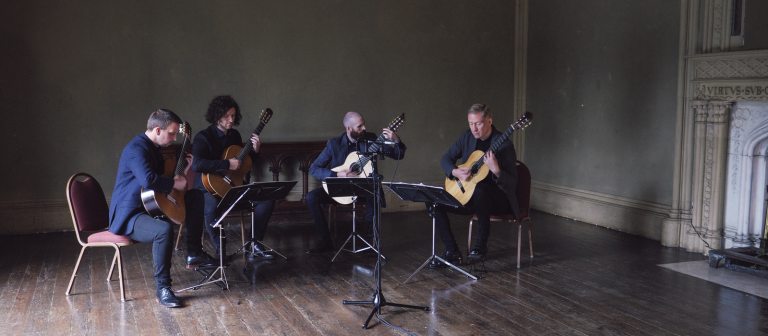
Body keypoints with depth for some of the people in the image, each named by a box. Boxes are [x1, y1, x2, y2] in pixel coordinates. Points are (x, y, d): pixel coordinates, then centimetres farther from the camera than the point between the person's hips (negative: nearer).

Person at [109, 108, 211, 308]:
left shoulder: (153, 148, 12)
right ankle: (163, 288, -28)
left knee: (196, 202, 13)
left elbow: (162, 174, 25)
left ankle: (194, 253, 21)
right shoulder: (136, 148, -20)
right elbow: (148, 179, -37)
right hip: (128, 215, -11)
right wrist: (174, 183, -22)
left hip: (149, 207, 11)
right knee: (164, 229, -39)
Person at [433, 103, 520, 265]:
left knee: (479, 189, -40)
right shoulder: (468, 136, 1)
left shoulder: (504, 145, -17)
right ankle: (452, 252, -6)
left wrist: (496, 170, -38)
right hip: (467, 194, 6)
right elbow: (445, 159, 8)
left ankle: (481, 245, -22)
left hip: (498, 199, -6)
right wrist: (455, 172, -13)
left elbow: (512, 184, -19)